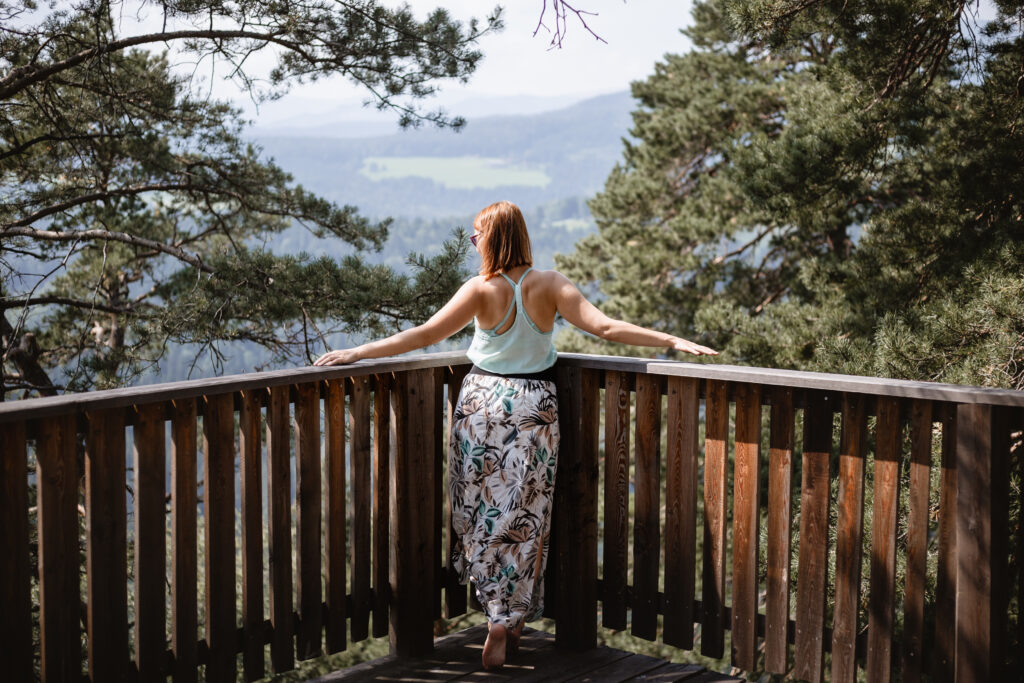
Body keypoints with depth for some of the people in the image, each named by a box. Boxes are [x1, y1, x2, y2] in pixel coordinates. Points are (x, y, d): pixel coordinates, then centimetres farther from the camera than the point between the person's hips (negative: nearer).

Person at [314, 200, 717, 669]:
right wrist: (675, 342, -8)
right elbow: (605, 327, -12)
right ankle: (511, 624, 10)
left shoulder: (482, 289, -9)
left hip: (483, 401, -1)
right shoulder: (549, 285, -6)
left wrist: (356, 353, -5)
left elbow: (424, 335, -11)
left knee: (483, 508, 9)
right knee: (523, 516, 8)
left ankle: (500, 624, 10)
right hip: (534, 406, 1)